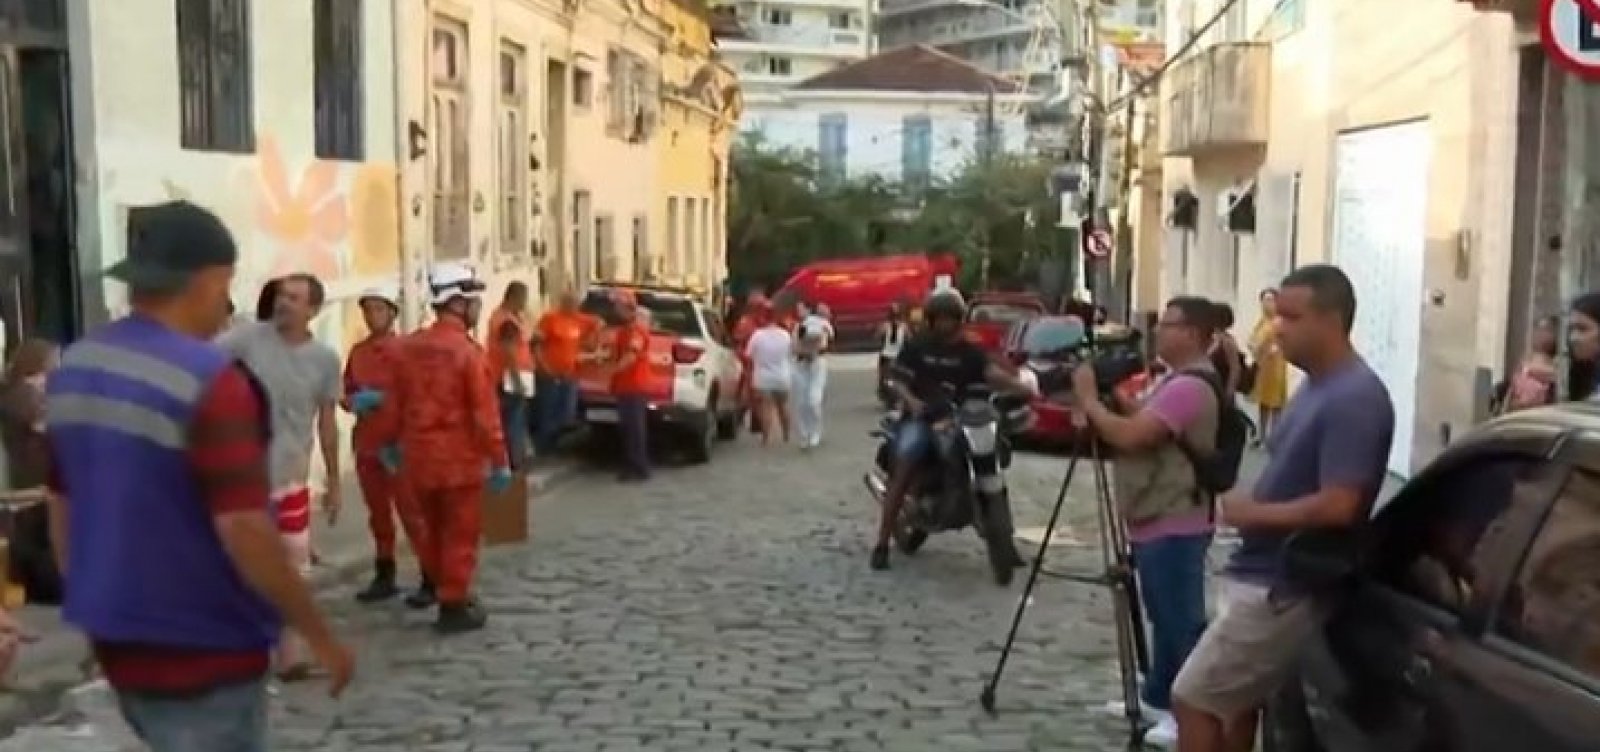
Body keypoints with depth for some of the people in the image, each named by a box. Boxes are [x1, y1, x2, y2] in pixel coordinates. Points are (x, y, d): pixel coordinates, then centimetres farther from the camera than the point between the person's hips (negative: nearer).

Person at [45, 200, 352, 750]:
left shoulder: (73, 370, 3)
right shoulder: (209, 381, -23)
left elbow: (62, 510, 12)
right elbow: (244, 531, -26)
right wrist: (320, 637, -16)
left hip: (118, 643, 8)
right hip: (202, 652, -8)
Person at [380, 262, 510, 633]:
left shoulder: (408, 347, 4)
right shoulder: (468, 352, -16)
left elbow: (396, 403, 11)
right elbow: (485, 414, -17)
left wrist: (390, 442, 23)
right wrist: (499, 461, -12)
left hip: (418, 457, 6)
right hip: (460, 459, -6)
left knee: (433, 529, 20)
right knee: (460, 534, 5)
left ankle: (444, 591, 33)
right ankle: (454, 607, 10)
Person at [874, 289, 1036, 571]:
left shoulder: (969, 351, 8)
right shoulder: (917, 345, 4)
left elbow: (992, 372, -9)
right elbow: (898, 381, -2)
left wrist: (1022, 387, -28)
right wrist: (912, 401, -24)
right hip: (920, 417, -3)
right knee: (904, 468, -24)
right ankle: (882, 544, -21)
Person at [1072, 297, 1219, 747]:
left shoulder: (1190, 388, -20)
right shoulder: (1174, 380, 15)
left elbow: (1131, 436, -26)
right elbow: (1139, 419, 18)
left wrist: (1089, 400, -14)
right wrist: (1112, 396, 1)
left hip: (1173, 527, -11)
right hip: (1157, 523, 11)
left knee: (1182, 622, -3)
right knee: (1165, 618, 19)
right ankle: (1159, 698, 30)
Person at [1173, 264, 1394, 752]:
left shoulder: (1354, 400, -21)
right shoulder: (1316, 386, 10)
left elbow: (1338, 506, -27)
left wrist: (1252, 512, -16)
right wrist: (1252, 503, 3)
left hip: (1282, 588, -10)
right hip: (1266, 576, 10)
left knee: (1193, 701, -4)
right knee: (1234, 704, 18)